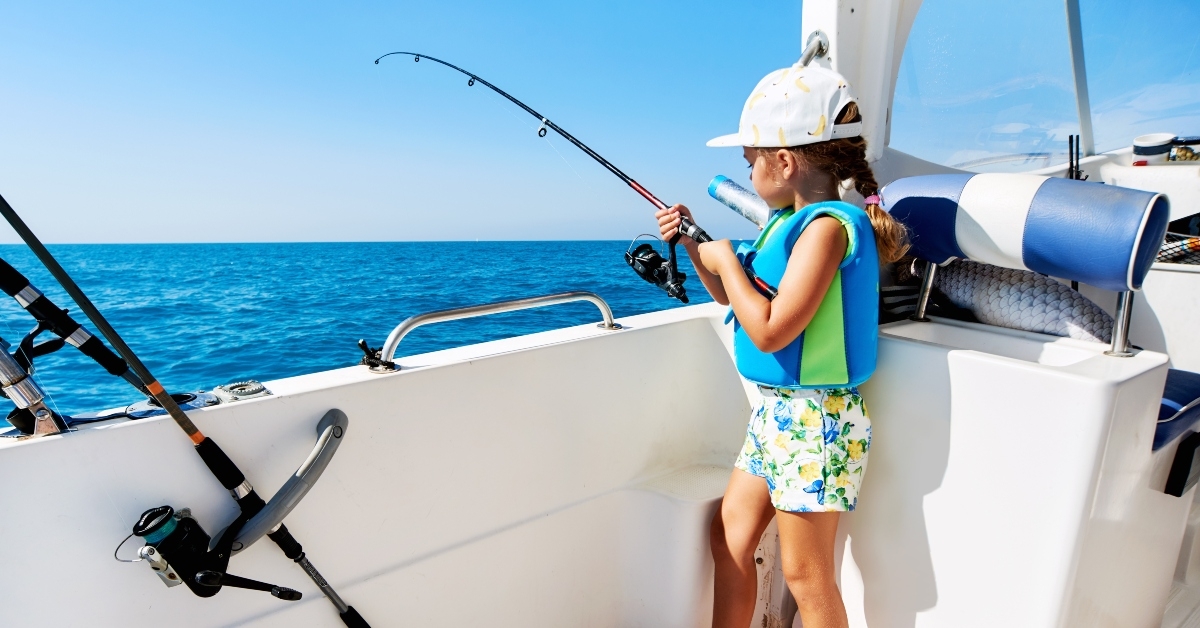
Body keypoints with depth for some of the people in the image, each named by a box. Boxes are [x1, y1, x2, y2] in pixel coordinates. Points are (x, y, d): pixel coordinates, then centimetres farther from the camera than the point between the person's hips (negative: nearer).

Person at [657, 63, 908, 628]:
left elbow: (769, 330, -26)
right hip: (773, 411, 10)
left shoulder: (829, 224, -19)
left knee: (805, 574, 6)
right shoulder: (789, 221, 9)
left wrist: (726, 260, -13)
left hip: (814, 419, -9)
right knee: (730, 534, 17)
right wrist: (695, 249, 10)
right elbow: (743, 303, 19)